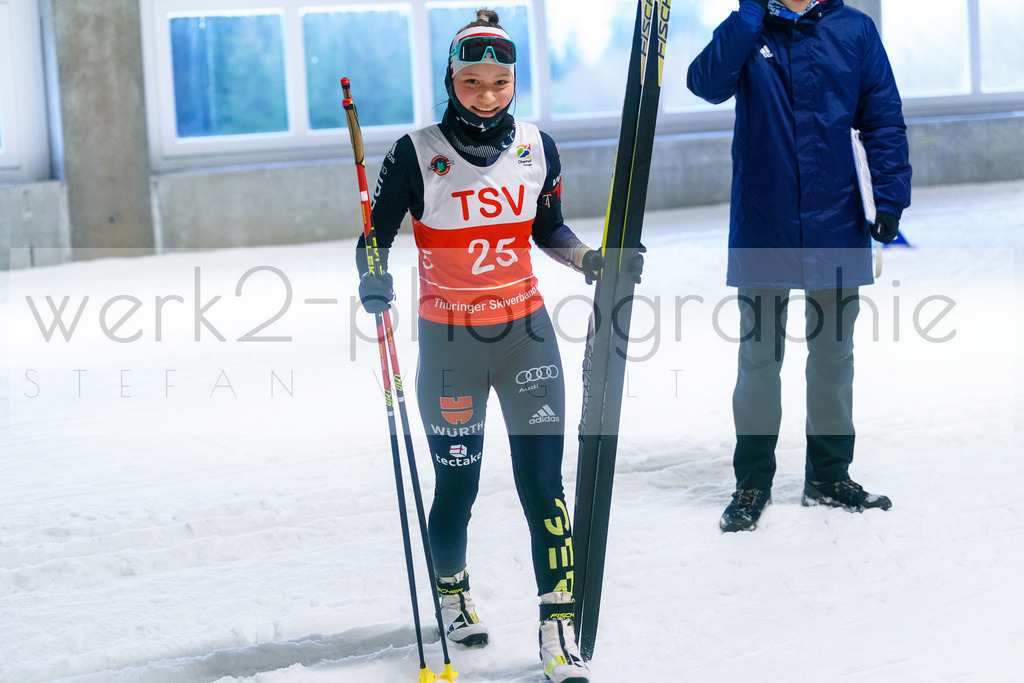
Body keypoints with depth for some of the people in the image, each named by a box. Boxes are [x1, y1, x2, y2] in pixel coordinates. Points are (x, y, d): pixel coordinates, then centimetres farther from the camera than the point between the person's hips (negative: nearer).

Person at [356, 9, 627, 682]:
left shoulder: (537, 148, 1)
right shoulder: (417, 155, -9)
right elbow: (375, 236, -2)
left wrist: (589, 260, -2)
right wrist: (374, 280, -22)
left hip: (526, 332, 2)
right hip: (450, 343, -2)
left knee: (543, 482, -5)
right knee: (457, 483, 6)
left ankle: (560, 627, 2)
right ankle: (452, 588, 36)